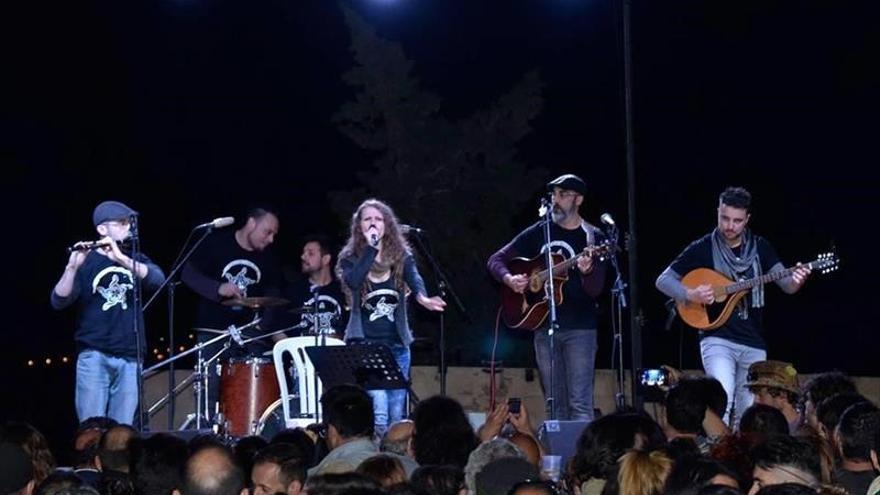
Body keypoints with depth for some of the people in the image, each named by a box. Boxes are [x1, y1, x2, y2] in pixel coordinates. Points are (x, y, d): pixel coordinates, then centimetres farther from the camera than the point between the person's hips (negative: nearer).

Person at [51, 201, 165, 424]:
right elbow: (58, 301, -9)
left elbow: (157, 279, -9)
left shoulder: (136, 260, 13)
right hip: (94, 356, -3)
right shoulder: (87, 262, 3)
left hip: (129, 359, 3)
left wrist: (121, 259, -22)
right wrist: (72, 267, -26)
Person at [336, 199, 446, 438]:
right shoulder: (351, 257, 0)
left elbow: (414, 279, -14)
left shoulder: (401, 256, 5)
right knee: (378, 411, -19)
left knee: (396, 416, 7)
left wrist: (423, 298, -35)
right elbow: (353, 281, -21)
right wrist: (371, 248, -21)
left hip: (397, 345, 3)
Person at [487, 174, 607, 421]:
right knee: (554, 406, 7)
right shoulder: (539, 233, 9)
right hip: (544, 326, 4)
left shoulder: (592, 238, 0)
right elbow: (496, 260, 13)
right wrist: (509, 279, -7)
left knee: (580, 404, -11)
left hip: (580, 329, -4)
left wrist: (587, 272, -29)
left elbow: (595, 291, -7)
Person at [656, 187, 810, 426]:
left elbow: (786, 284, -3)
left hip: (753, 344, 4)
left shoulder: (759, 247, 6)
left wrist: (795, 281, -27)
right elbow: (663, 280, 2)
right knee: (722, 399, -25)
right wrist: (690, 294, -17)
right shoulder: (702, 249, -1)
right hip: (717, 339, -4)